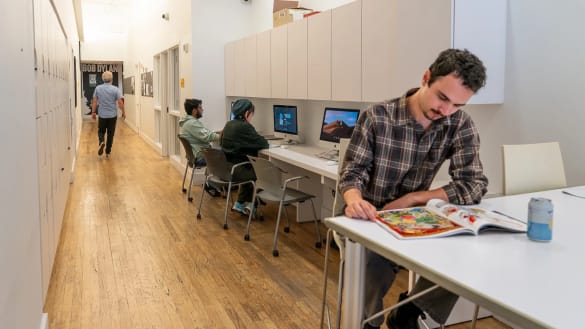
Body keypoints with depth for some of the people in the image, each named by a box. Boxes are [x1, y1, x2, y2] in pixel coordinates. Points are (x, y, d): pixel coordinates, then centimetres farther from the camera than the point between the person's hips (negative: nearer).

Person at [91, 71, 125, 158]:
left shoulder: (98, 88, -1)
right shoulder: (115, 89, -7)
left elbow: (94, 101, 1)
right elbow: (120, 102, -11)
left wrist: (93, 112, 11)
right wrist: (123, 112, 1)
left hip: (102, 115, 1)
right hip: (112, 115, -1)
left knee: (101, 131, 17)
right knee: (110, 134, 8)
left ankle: (101, 142, -13)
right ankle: (108, 152, 12)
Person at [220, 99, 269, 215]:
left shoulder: (228, 124, 8)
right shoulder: (244, 126, -16)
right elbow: (264, 144, -14)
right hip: (235, 170, -8)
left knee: (250, 169, 32)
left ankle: (240, 204, 28)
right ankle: (250, 204, 24)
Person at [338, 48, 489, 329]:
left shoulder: (461, 125, -6)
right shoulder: (376, 117, -13)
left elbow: (474, 185, -11)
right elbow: (352, 173, -11)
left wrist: (412, 199, -20)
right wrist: (354, 199, -35)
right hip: (367, 220, -3)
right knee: (377, 262, -33)